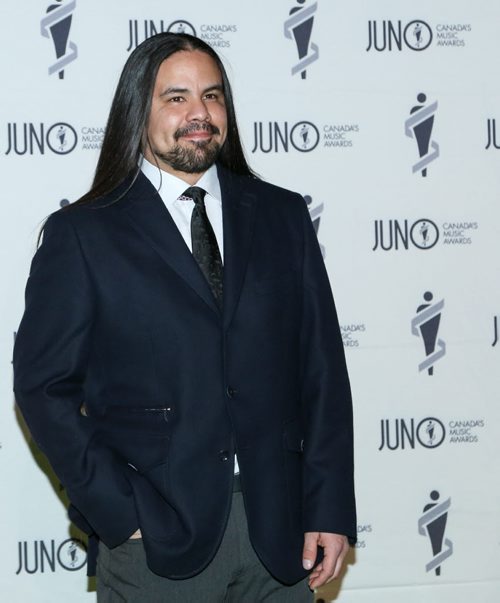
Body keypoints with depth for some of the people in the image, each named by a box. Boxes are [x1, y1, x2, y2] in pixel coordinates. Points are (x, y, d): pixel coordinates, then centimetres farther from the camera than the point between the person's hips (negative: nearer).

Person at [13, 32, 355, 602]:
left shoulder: (282, 216, 7)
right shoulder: (81, 234, -2)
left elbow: (321, 366, 5)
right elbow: (43, 384, -3)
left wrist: (329, 510, -1)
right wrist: (119, 511, -10)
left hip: (282, 532, 3)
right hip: (156, 537, -3)